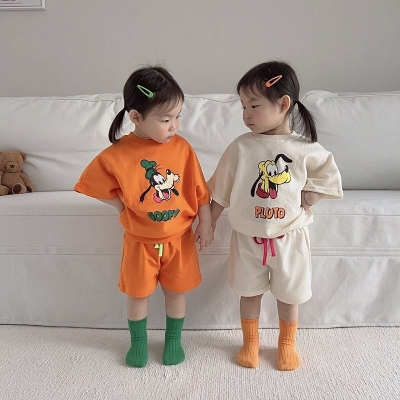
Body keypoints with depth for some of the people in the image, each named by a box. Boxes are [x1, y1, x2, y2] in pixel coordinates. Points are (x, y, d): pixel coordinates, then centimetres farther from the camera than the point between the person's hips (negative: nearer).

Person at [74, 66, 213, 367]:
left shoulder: (182, 147, -12)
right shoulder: (117, 154, -17)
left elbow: (200, 191, -4)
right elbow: (98, 187, -3)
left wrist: (206, 225, -2)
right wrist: (126, 208, -7)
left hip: (179, 238, 1)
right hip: (140, 240, -1)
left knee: (176, 291, 16)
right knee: (138, 293, 16)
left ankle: (173, 339, 41)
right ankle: (139, 341, 41)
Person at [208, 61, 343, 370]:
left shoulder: (306, 149, -11)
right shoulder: (241, 147, -10)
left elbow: (328, 178, 2)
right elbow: (222, 191, -2)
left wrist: (304, 199, -12)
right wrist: (209, 222, 1)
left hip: (288, 236, 0)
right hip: (247, 236, 1)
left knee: (289, 294, 17)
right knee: (250, 292, 16)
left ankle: (287, 344, 42)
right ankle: (250, 343, 40)